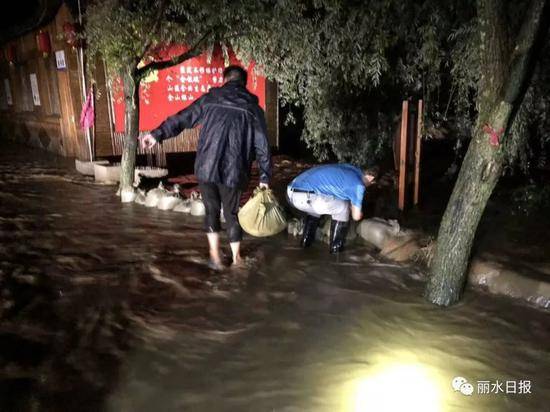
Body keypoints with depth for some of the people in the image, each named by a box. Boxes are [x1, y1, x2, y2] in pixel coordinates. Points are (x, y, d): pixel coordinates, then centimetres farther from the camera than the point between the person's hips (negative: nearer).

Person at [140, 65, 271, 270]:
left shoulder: (210, 99, 7)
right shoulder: (253, 108, 6)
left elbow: (182, 118, 6)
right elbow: (262, 146, 2)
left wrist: (158, 134, 13)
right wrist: (265, 177, 6)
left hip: (206, 168, 0)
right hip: (233, 172, 0)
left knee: (212, 211, 17)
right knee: (232, 214, 15)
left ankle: (215, 255, 12)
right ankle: (236, 258, 23)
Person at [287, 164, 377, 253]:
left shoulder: (347, 167, 24)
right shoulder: (358, 185, 3)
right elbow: (356, 216, 10)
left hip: (291, 193, 8)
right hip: (306, 197, -8)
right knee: (342, 207, 13)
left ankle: (306, 240, 34)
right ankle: (336, 246, 21)